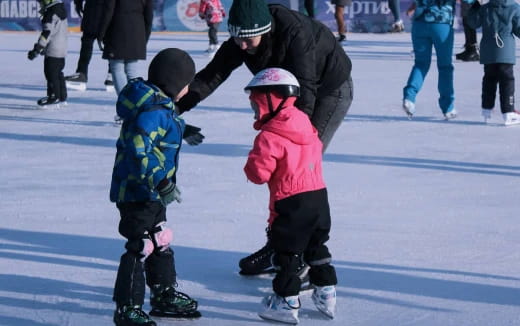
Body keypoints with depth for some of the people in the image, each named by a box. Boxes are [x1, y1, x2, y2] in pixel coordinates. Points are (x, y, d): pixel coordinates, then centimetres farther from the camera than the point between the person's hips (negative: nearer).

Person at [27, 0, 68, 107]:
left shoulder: (52, 13, -20)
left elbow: (47, 33, -24)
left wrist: (37, 49, -23)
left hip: (53, 50, -10)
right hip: (61, 49, 10)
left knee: (51, 73, -3)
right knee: (58, 73, 17)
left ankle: (54, 97, -1)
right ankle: (62, 97, 23)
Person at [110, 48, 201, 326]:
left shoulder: (159, 104, 7)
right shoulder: (153, 111, -25)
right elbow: (138, 151, -32)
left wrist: (181, 130, 43)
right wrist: (161, 183, -35)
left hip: (152, 192, 11)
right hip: (137, 192, -11)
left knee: (161, 242, 21)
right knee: (140, 248, -6)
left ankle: (165, 295, 36)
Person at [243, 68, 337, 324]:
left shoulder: (269, 137, -15)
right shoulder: (307, 126, 9)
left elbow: (259, 172, -17)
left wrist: (250, 166, 4)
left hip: (291, 204, -8)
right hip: (319, 197, 8)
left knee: (286, 252, 3)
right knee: (316, 247, 20)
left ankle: (286, 302, 6)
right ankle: (326, 295, 25)